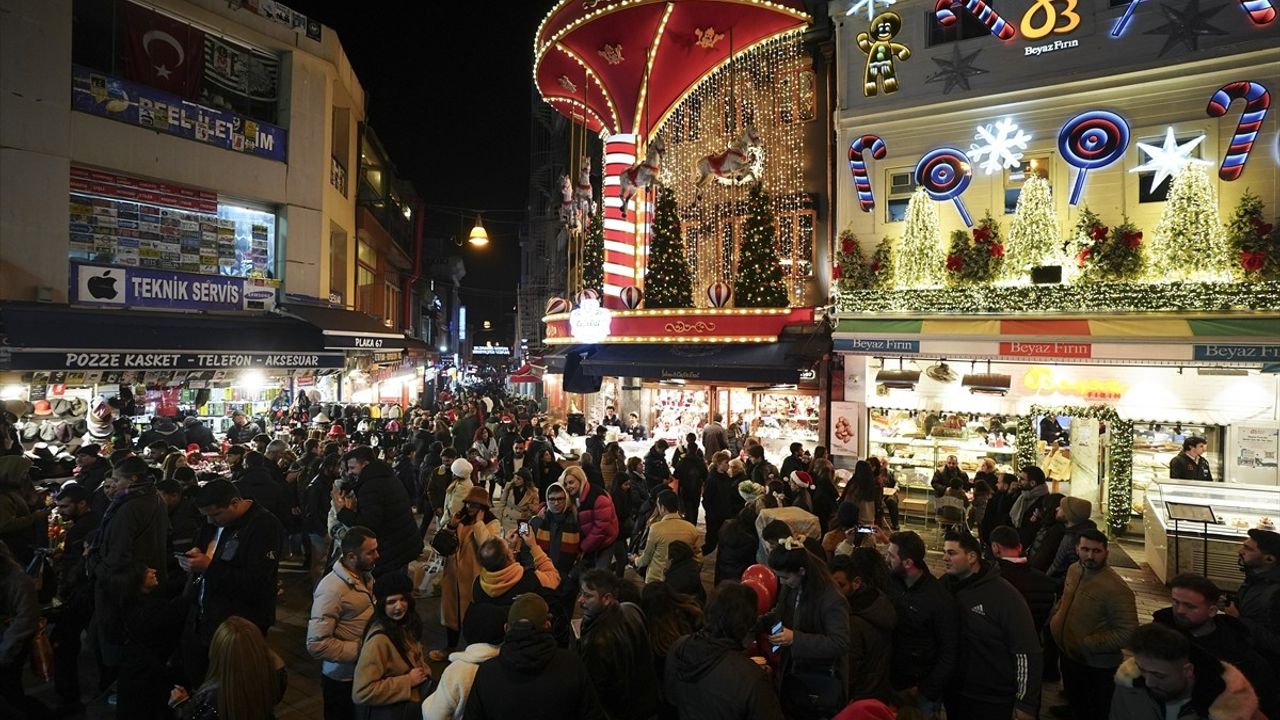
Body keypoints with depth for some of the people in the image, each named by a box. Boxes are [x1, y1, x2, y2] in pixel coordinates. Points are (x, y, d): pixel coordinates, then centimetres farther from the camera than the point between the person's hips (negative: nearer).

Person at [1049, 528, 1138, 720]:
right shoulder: (1073, 570, -2)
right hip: (1068, 657, 7)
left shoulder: (1116, 588, -27)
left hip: (1096, 668, -7)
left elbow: (1127, 632, -28)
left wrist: (1088, 645, -26)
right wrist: (1055, 619, 2)